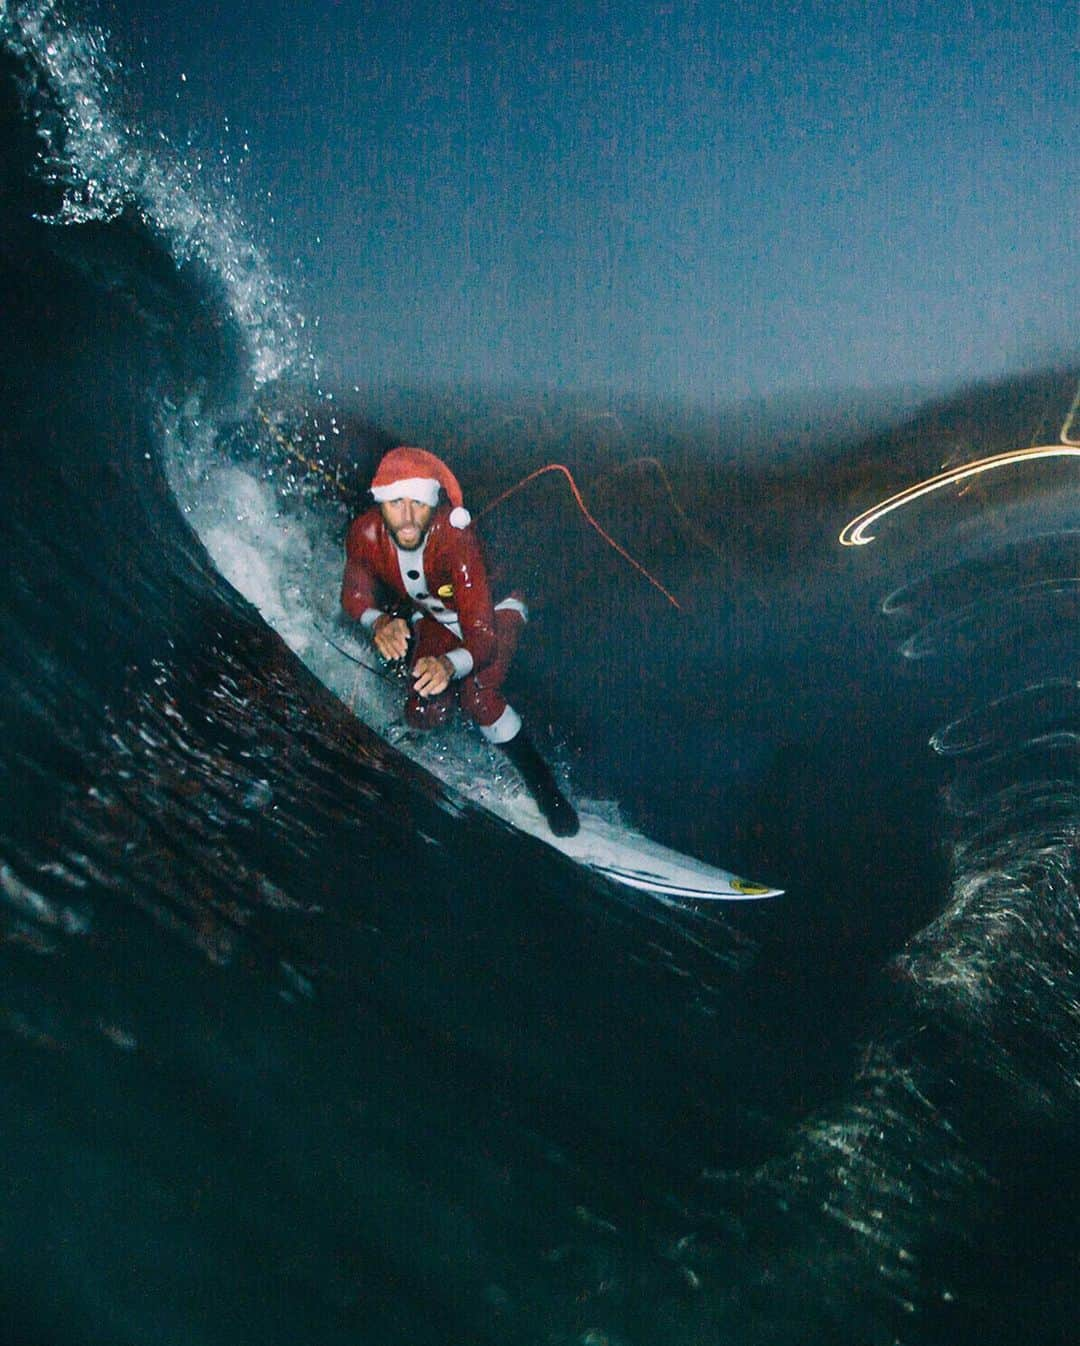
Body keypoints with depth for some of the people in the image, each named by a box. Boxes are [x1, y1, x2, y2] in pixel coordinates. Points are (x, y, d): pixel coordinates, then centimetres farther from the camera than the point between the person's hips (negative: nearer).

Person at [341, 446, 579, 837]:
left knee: (476, 695, -31)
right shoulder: (365, 534, -28)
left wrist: (450, 665, -65)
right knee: (425, 715, -17)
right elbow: (355, 597, -9)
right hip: (434, 620, 4)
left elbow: (482, 637, -43)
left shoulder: (455, 539, -40)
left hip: (491, 610, -4)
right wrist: (379, 622, -33)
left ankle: (544, 785, -12)